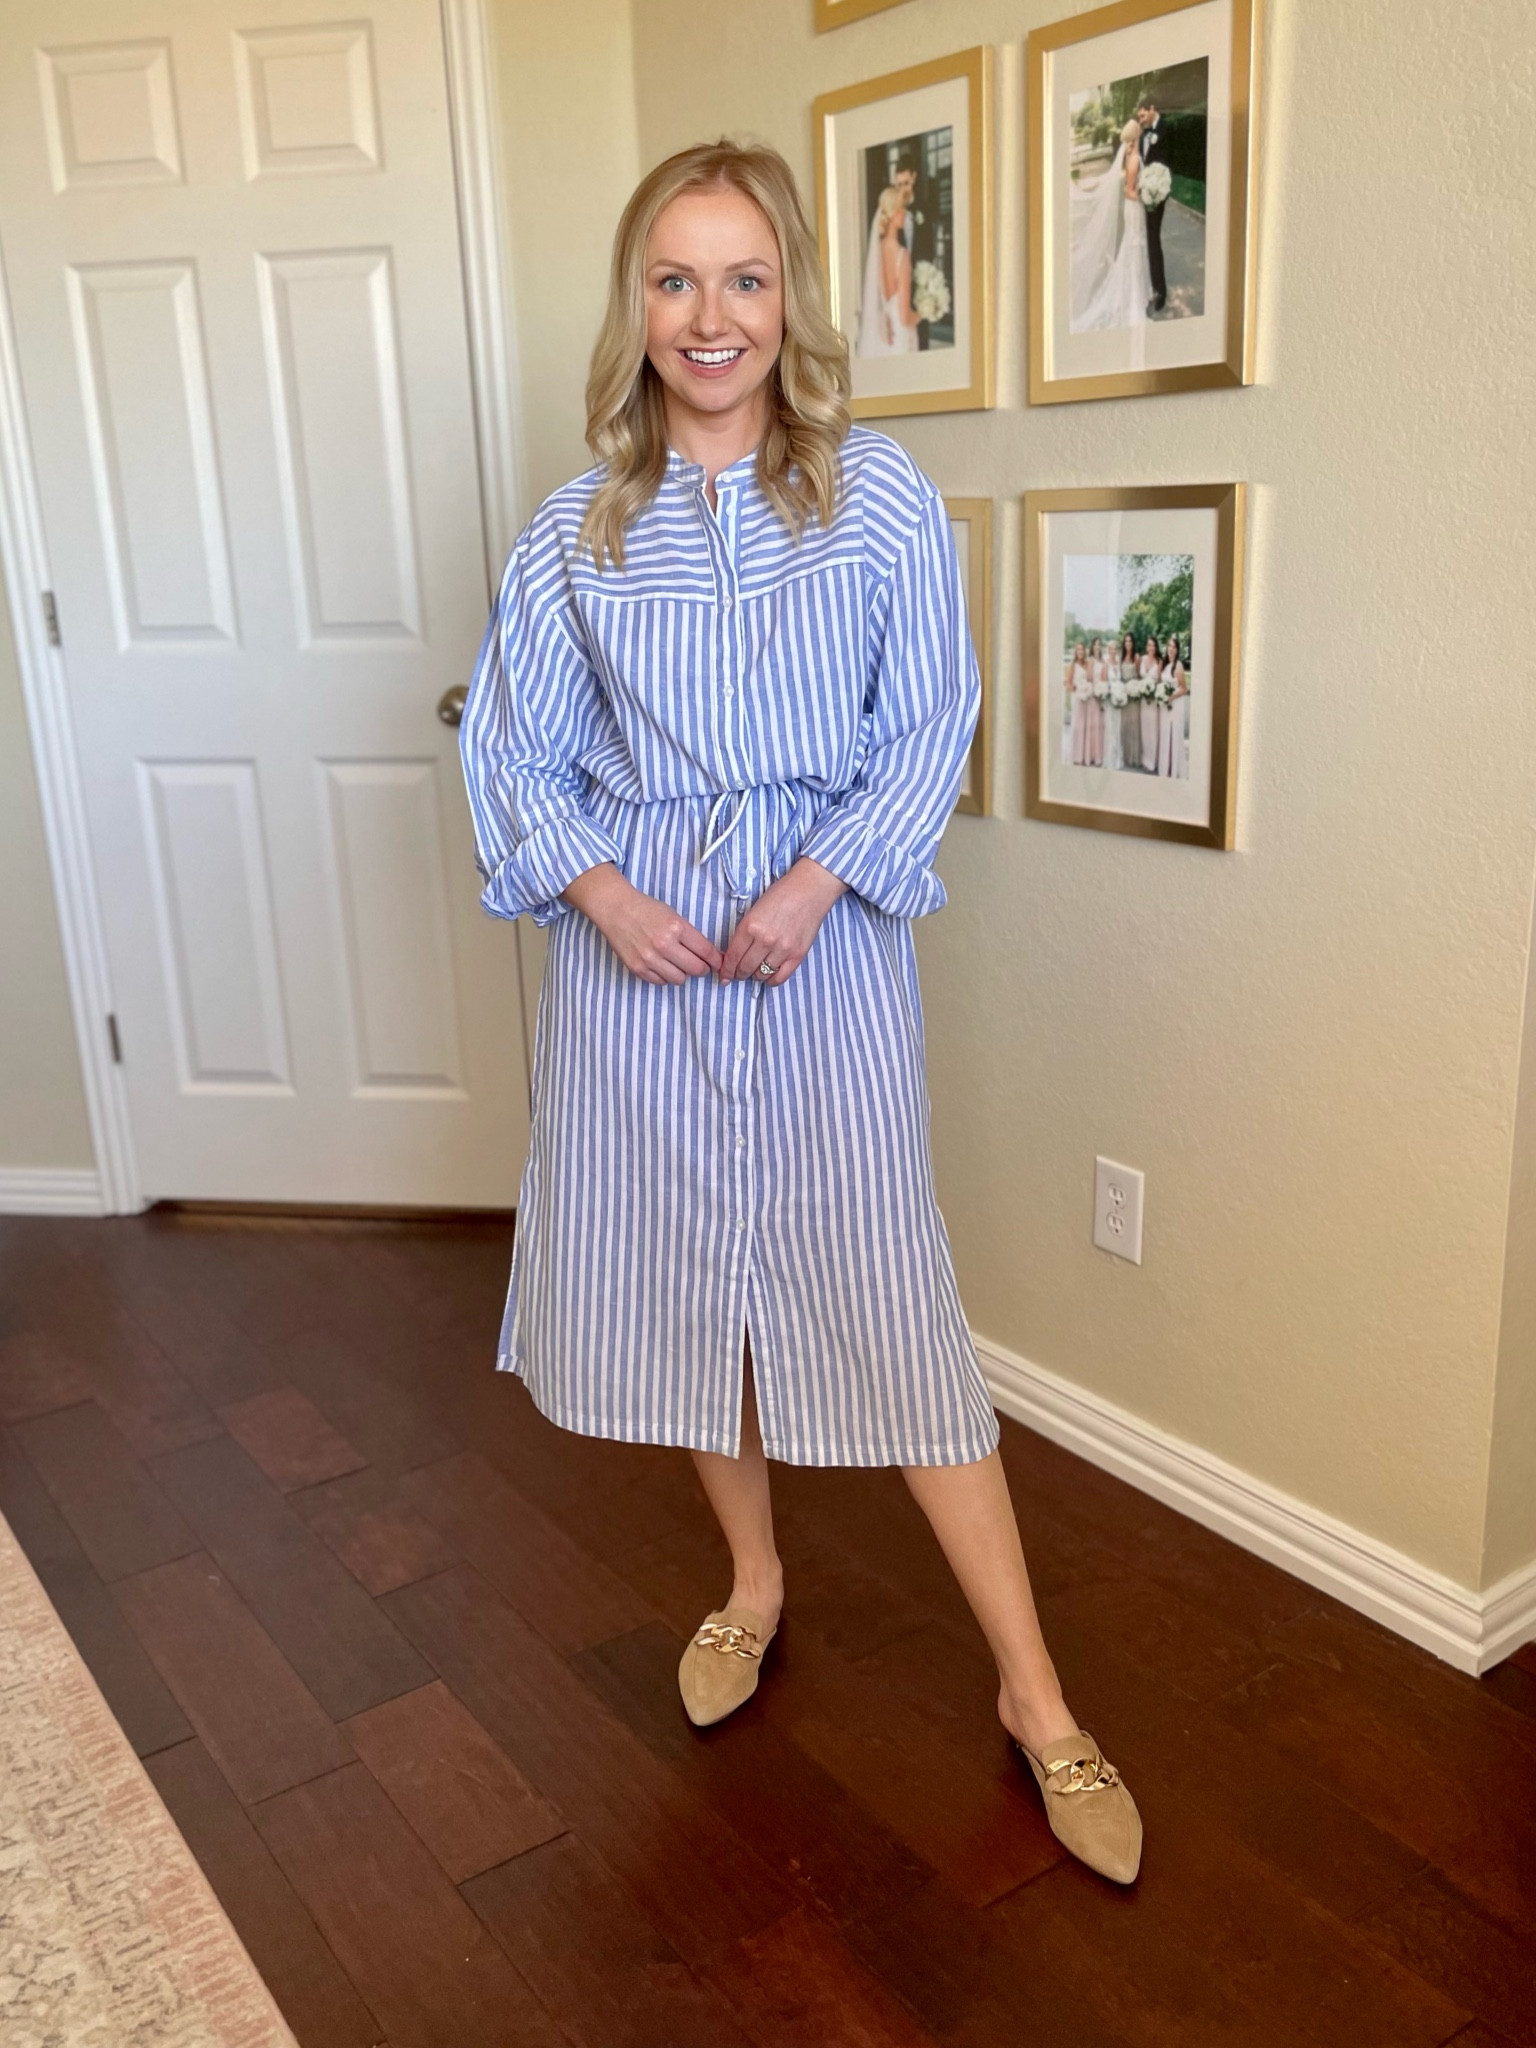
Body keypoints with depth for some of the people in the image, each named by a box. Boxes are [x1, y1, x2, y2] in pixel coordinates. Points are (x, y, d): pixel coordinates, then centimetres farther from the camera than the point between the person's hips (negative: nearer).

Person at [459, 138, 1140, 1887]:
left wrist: (812, 885, -16)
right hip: (636, 951, 3)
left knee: (890, 1300, -2)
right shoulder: (577, 530, 5)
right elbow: (511, 747, 6)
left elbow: (931, 731, -4)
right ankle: (754, 1580, 38)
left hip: (828, 943, -2)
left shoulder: (880, 497, -1)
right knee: (685, 1269, 12)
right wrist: (602, 891, -10)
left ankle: (1036, 1696, 13)